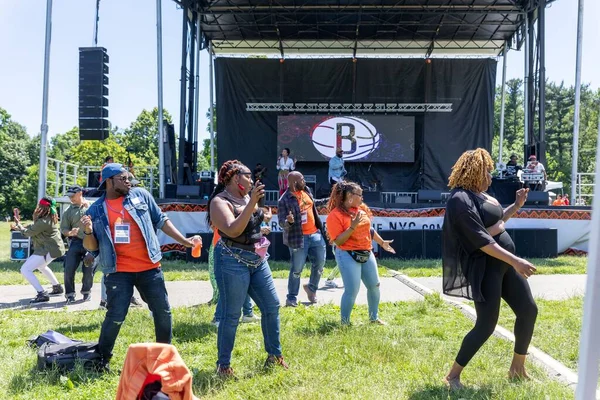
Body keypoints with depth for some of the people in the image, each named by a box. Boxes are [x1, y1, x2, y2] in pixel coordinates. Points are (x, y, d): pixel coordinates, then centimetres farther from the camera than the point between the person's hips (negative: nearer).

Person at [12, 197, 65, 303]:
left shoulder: (43, 222, -25)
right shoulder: (50, 218, 5)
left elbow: (28, 232, -10)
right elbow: (34, 227, 16)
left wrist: (19, 225, 7)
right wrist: (20, 227, 9)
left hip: (49, 250, -10)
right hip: (55, 247, 10)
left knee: (25, 269, -8)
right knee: (41, 266, 35)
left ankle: (42, 294, -15)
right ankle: (57, 287, 38)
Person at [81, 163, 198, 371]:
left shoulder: (141, 195, 4)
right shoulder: (96, 210, 3)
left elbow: (160, 220, 10)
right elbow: (92, 247, 6)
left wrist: (184, 241, 5)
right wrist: (88, 232, -15)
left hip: (149, 268, 2)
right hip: (118, 272, -2)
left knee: (163, 312, 8)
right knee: (115, 317, -4)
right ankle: (102, 359, 17)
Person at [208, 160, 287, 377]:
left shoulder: (247, 197, 11)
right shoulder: (220, 201, -12)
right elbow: (233, 230, -27)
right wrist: (251, 203, -26)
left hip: (257, 260, 8)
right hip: (233, 262, -8)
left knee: (272, 306, 9)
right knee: (231, 315, -2)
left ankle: (274, 355, 24)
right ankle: (223, 365, 13)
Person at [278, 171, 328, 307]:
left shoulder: (306, 190, 4)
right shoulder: (284, 200, -17)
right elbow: (281, 223, -16)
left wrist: (327, 200, 25)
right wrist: (289, 221, -37)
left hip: (315, 234, 7)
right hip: (298, 238, -7)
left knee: (320, 263, 14)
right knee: (297, 269, 0)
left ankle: (311, 287, 37)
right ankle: (291, 298, 13)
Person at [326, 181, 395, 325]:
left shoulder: (361, 209, 7)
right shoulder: (335, 215, -15)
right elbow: (338, 241, -19)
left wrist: (382, 242, 25)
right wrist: (353, 226, -26)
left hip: (367, 253, 8)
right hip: (348, 256, -8)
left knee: (374, 285, 14)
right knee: (352, 290, -9)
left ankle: (374, 317, 32)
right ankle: (344, 323, 9)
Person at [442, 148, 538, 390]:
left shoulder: (480, 195, 11)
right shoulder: (461, 199, -19)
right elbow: (481, 240, -25)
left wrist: (517, 205, 15)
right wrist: (515, 261, -27)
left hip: (505, 263, 10)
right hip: (484, 267, -10)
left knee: (528, 310, 12)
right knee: (486, 326, -8)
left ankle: (517, 367, 28)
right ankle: (453, 375, 6)